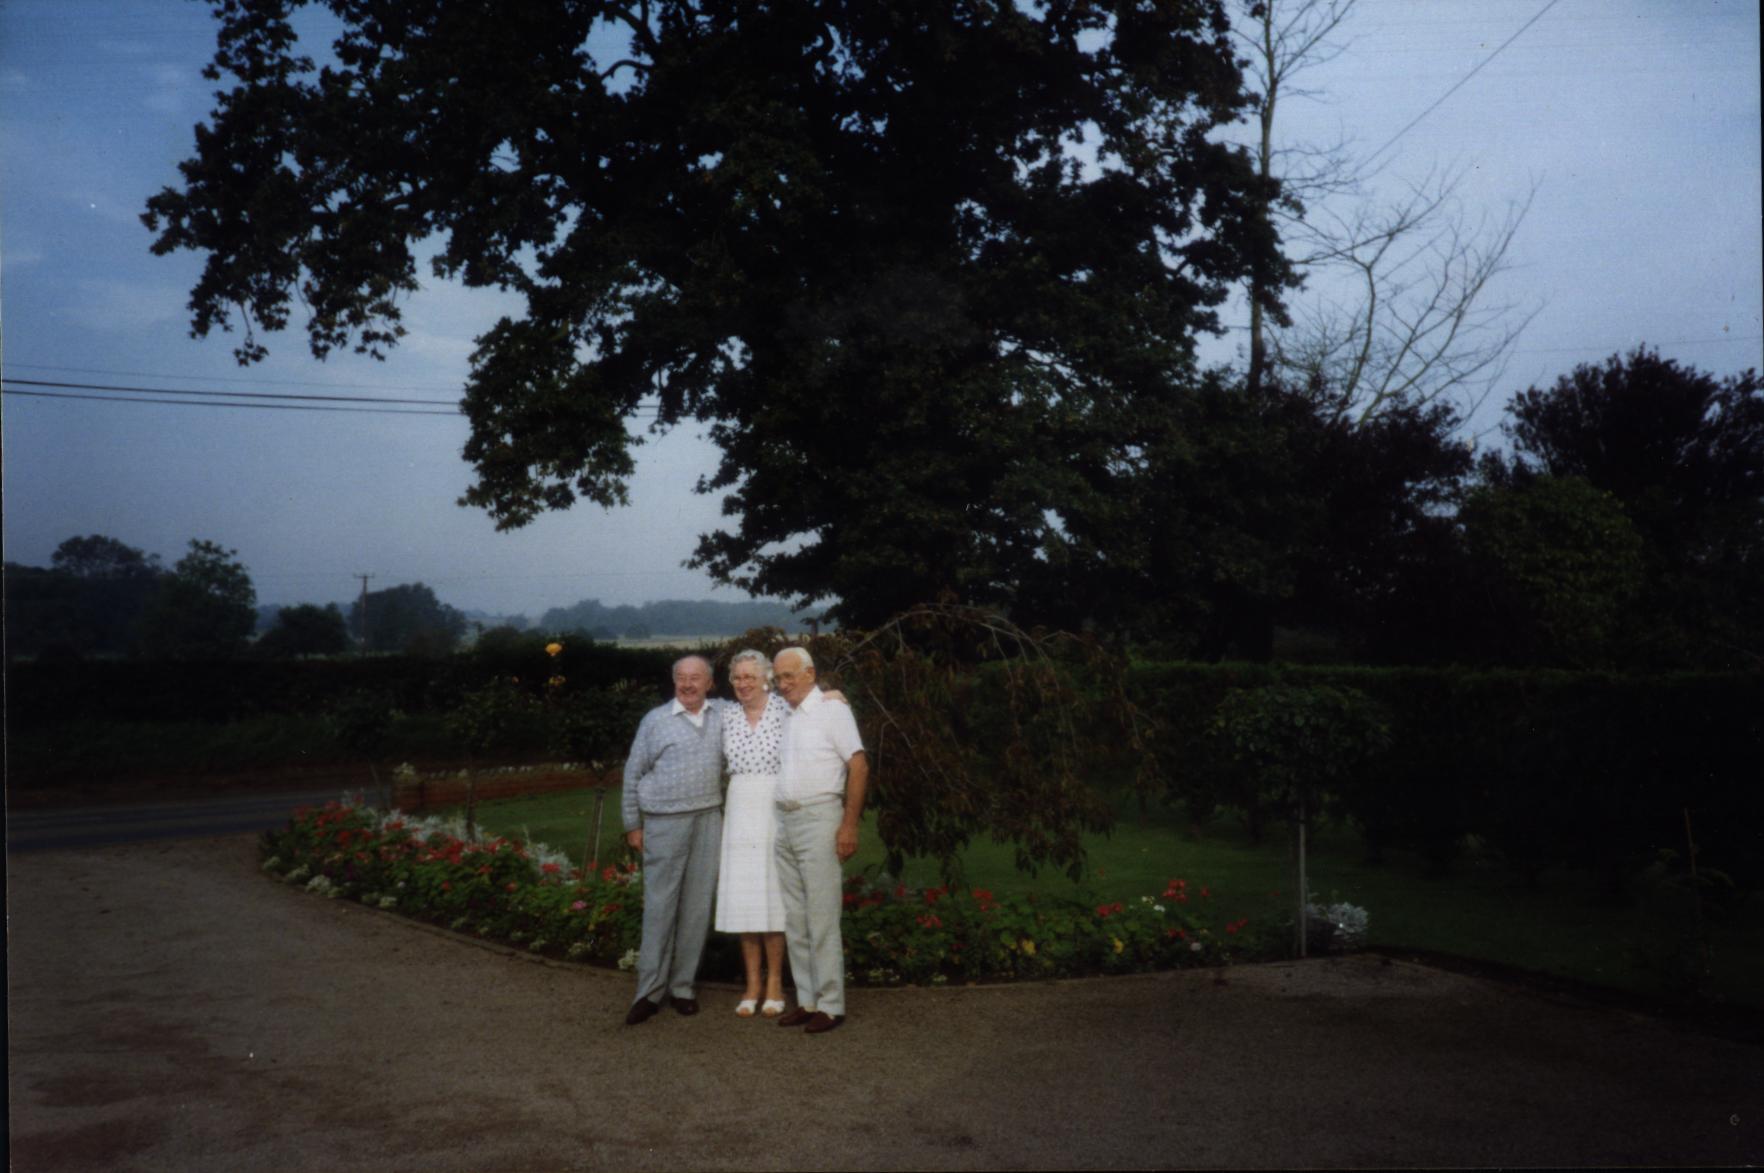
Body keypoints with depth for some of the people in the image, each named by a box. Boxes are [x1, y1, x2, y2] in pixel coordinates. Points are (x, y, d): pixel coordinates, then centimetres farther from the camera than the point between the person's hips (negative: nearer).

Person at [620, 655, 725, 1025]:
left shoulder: (721, 716, 9)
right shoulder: (655, 720, 1)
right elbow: (633, 774, 4)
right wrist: (632, 825, 3)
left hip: (708, 821, 3)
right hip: (665, 824, -3)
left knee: (698, 907, 5)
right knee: (660, 907, -2)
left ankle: (683, 986, 15)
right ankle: (650, 990, 5)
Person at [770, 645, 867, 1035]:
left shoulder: (832, 711, -5)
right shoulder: (785, 717, 16)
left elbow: (859, 766, -11)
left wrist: (849, 825, -16)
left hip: (819, 818, -8)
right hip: (784, 821, 8)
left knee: (822, 919, -6)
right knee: (794, 920, 10)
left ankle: (830, 1005, 1)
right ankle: (806, 1000, 17)